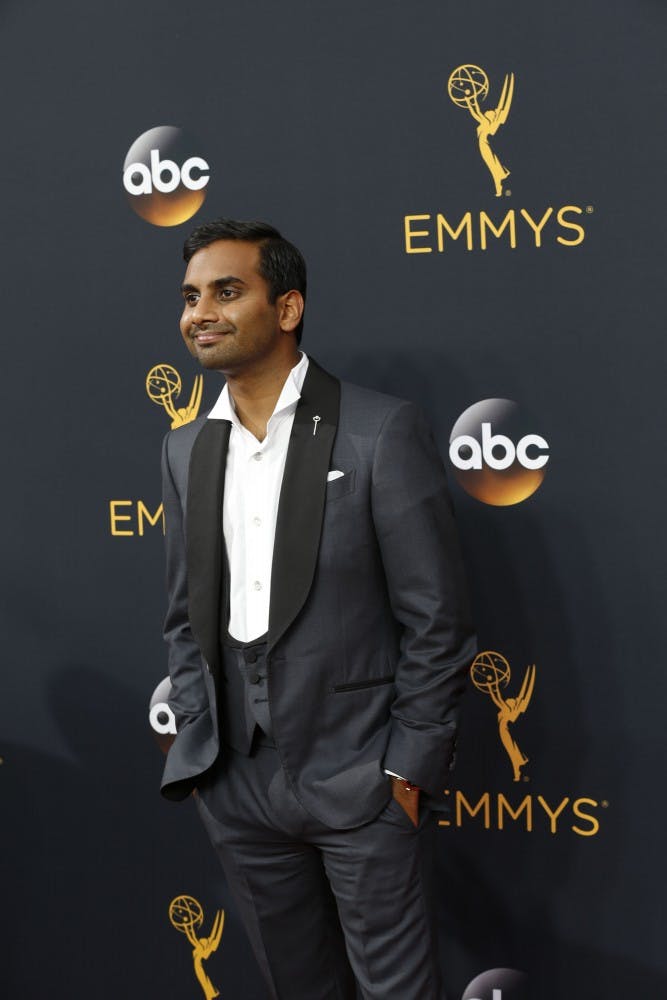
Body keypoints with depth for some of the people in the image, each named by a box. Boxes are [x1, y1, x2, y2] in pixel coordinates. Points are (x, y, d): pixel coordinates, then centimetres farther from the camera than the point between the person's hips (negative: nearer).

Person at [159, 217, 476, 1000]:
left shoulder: (381, 432, -10)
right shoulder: (186, 449, 7)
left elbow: (436, 619, -9)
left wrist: (409, 767, -10)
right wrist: (196, 747, 7)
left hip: (359, 782, -5)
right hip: (236, 783, 5)